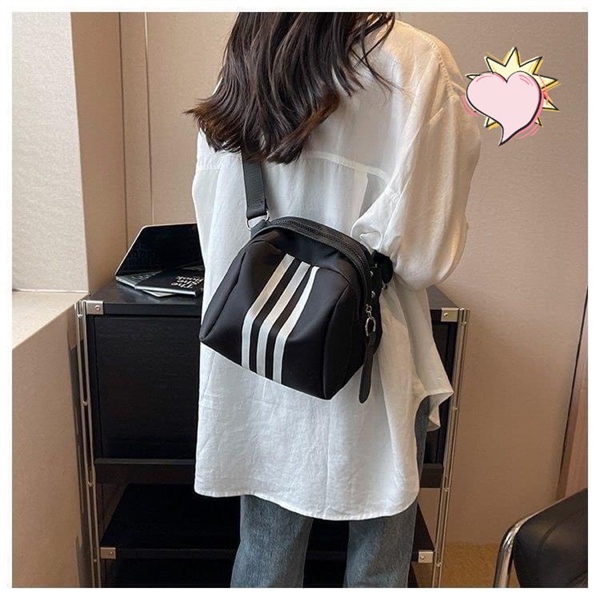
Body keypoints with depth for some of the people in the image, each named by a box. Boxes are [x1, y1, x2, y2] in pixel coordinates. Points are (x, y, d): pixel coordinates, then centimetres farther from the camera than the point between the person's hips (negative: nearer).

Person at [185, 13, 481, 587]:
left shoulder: (241, 68, 2)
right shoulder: (419, 64, -13)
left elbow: (213, 232, 5)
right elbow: (425, 253, -15)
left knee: (262, 555, 22)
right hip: (364, 372, -4)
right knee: (376, 564, 19)